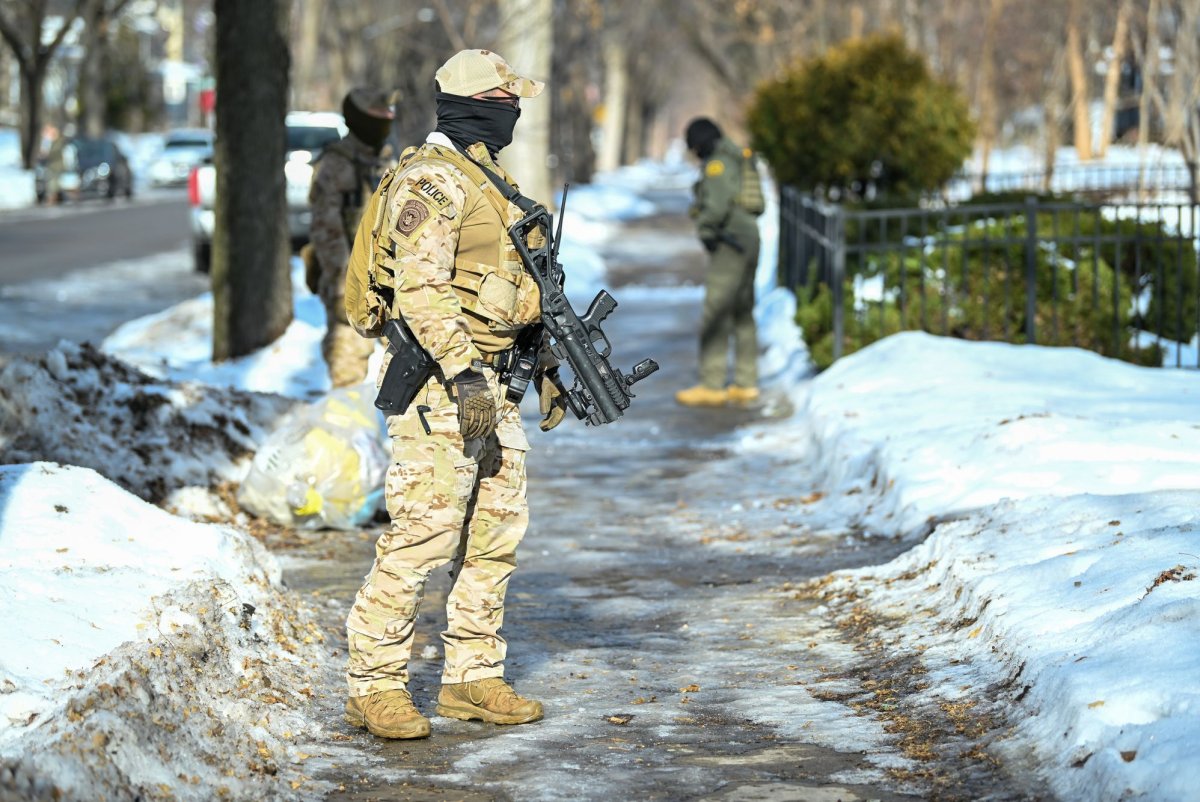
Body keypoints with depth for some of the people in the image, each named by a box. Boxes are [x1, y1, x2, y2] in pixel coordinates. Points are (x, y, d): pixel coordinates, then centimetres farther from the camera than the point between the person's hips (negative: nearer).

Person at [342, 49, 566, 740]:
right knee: (424, 534, -10)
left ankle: (473, 676, 18)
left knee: (498, 532, 10)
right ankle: (375, 686, -4)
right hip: (442, 381, -10)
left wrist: (545, 364, 21)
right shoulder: (432, 179, -13)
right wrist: (461, 372, -27)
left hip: (494, 384, 10)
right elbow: (421, 287, -22)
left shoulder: (491, 179, 18)